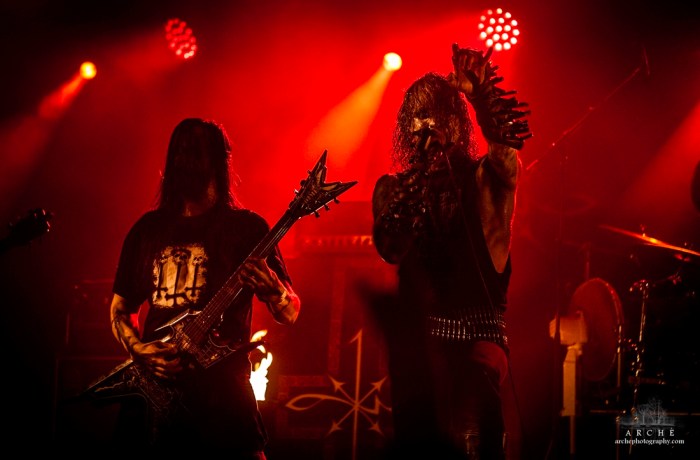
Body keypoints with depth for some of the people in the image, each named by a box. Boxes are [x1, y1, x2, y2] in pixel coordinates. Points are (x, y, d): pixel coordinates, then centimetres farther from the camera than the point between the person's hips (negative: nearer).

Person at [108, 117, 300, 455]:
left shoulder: (246, 228, 3)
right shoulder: (148, 229, 15)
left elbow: (290, 314, 0)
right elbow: (120, 308, 19)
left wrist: (271, 287, -22)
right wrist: (137, 349, -2)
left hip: (221, 391, -4)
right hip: (152, 389, 4)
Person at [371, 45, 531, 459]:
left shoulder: (482, 176, 7)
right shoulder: (392, 187, 12)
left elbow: (507, 152, -16)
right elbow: (390, 250, -4)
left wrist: (480, 97, -30)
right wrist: (419, 177, -8)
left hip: (479, 328, -2)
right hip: (418, 332, 2)